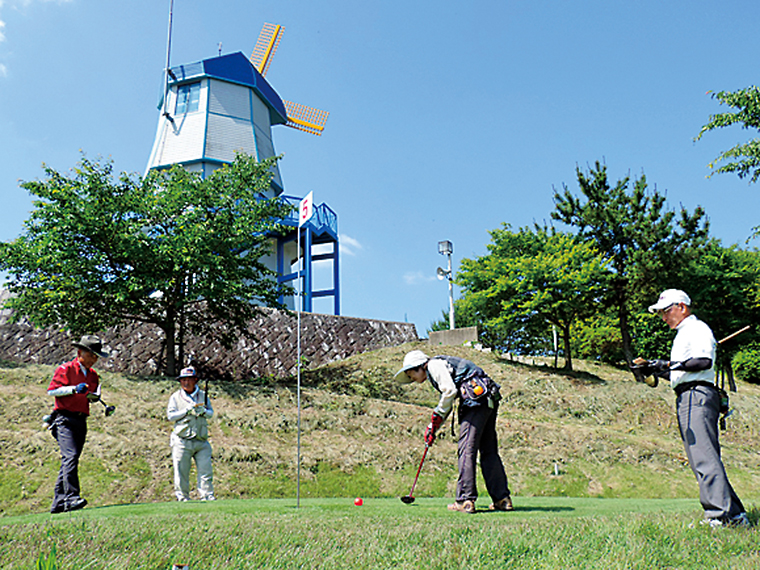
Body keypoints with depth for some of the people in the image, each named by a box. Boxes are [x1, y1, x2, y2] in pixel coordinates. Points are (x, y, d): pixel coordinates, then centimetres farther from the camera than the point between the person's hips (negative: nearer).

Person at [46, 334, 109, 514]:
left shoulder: (93, 374, 18)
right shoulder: (65, 369, -2)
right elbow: (51, 390, -9)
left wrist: (94, 396, 0)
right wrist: (74, 389, -19)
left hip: (81, 421, 7)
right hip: (64, 419, -7)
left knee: (69, 459, 8)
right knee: (70, 456, -20)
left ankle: (58, 504, 13)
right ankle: (72, 498, -24)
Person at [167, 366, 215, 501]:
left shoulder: (203, 395, 13)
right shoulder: (175, 397, 5)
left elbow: (211, 412, 12)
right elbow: (170, 415, -2)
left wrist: (203, 412, -11)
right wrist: (186, 411, -14)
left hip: (201, 442, 2)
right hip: (182, 442, -2)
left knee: (206, 470, -1)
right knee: (181, 471, 2)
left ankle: (207, 497, 5)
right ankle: (182, 497, 15)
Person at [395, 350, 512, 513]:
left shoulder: (434, 364, 0)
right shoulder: (440, 366, 28)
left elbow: (450, 391, -13)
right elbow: (446, 403, 32)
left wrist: (436, 416, -2)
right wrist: (433, 427, 28)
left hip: (476, 398, -10)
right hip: (489, 401, 10)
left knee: (466, 449, -8)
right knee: (489, 451, 11)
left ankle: (465, 501, -8)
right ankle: (503, 499, 13)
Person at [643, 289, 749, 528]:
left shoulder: (698, 328, -2)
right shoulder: (682, 334, 27)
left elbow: (705, 361, -20)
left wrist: (671, 364, -24)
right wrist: (658, 370, 15)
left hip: (698, 395, -10)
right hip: (686, 399, 10)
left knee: (704, 457, -16)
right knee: (700, 458, 7)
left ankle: (724, 514, -17)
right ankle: (735, 513, 10)